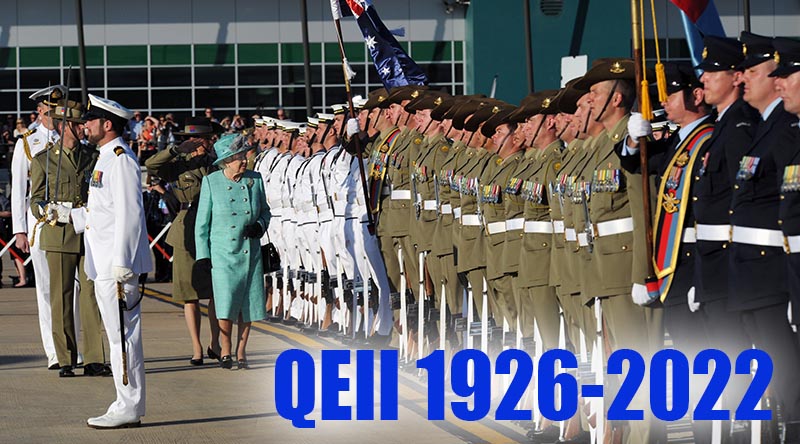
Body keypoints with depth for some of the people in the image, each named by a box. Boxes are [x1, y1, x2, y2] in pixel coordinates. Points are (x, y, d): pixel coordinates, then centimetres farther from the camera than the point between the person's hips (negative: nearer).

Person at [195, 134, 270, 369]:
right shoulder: (211, 182, -3)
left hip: (251, 251, 3)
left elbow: (265, 210, 17)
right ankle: (225, 351, 6)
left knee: (249, 303, 2)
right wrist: (202, 254, -1)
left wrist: (260, 225, -5)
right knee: (226, 303, -10)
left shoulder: (255, 180, 3)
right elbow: (202, 221, 2)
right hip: (222, 252, -3)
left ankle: (241, 350, 17)